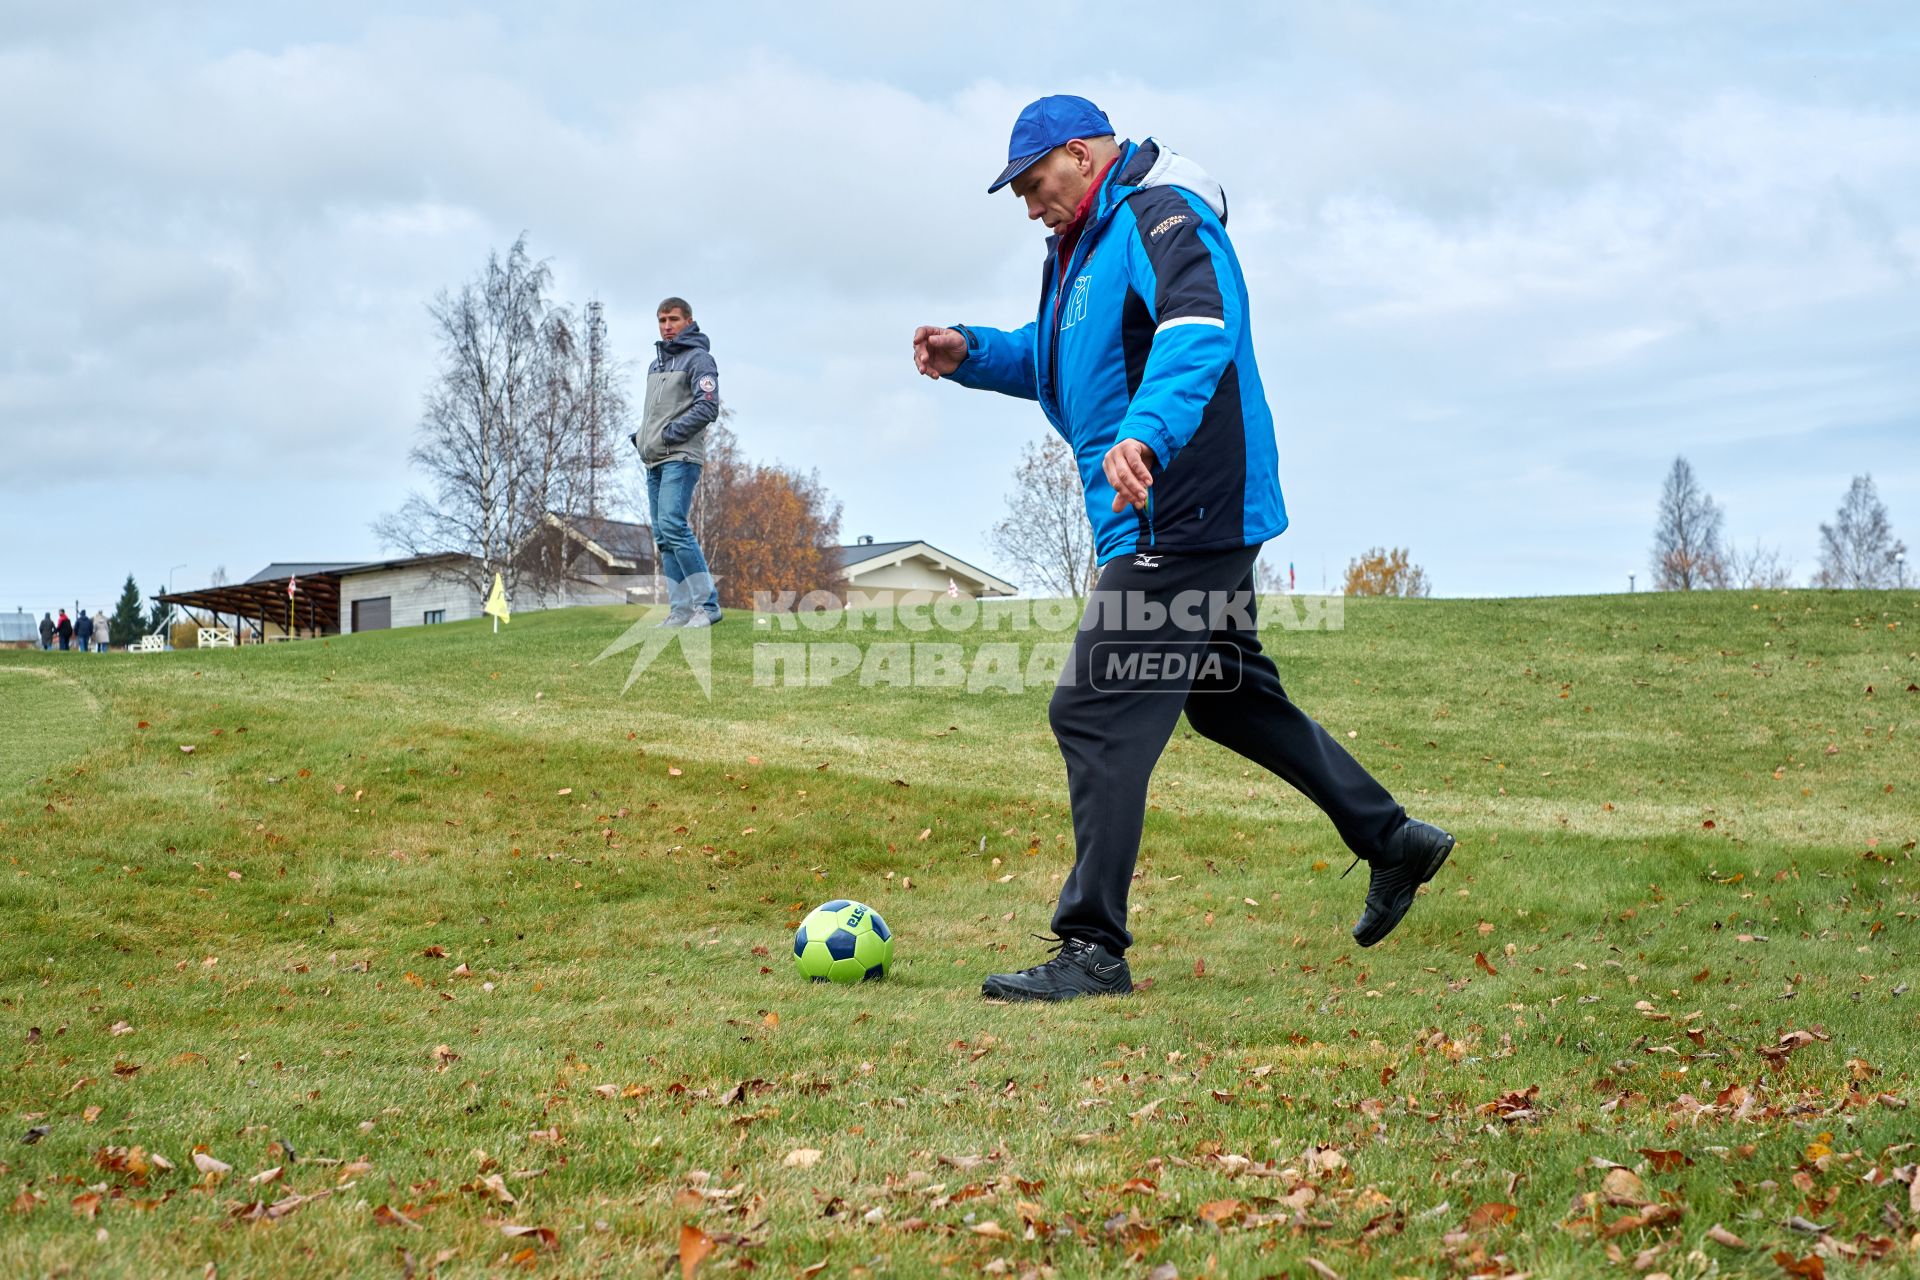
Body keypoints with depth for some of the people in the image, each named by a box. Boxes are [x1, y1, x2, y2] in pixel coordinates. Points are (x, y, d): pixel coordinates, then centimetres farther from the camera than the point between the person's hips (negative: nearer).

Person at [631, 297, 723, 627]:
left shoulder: (698, 359, -4)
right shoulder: (655, 364, 23)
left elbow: (707, 408, -14)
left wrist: (669, 434, -15)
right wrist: (640, 437, 11)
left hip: (681, 457, -9)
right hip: (653, 461, 9)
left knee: (673, 525, -21)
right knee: (663, 537, 4)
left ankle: (707, 603, -19)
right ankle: (681, 610, 5)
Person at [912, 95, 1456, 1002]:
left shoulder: (1161, 217, -13)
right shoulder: (1081, 246, 19)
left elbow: (1201, 330, -31)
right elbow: (1058, 357, 31)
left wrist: (1146, 434, -46)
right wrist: (973, 355, 13)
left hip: (1180, 520, -11)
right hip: (1201, 520, 11)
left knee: (1095, 714, -12)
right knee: (1229, 698, 21)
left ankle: (1094, 951, -7)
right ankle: (1392, 841, 32)